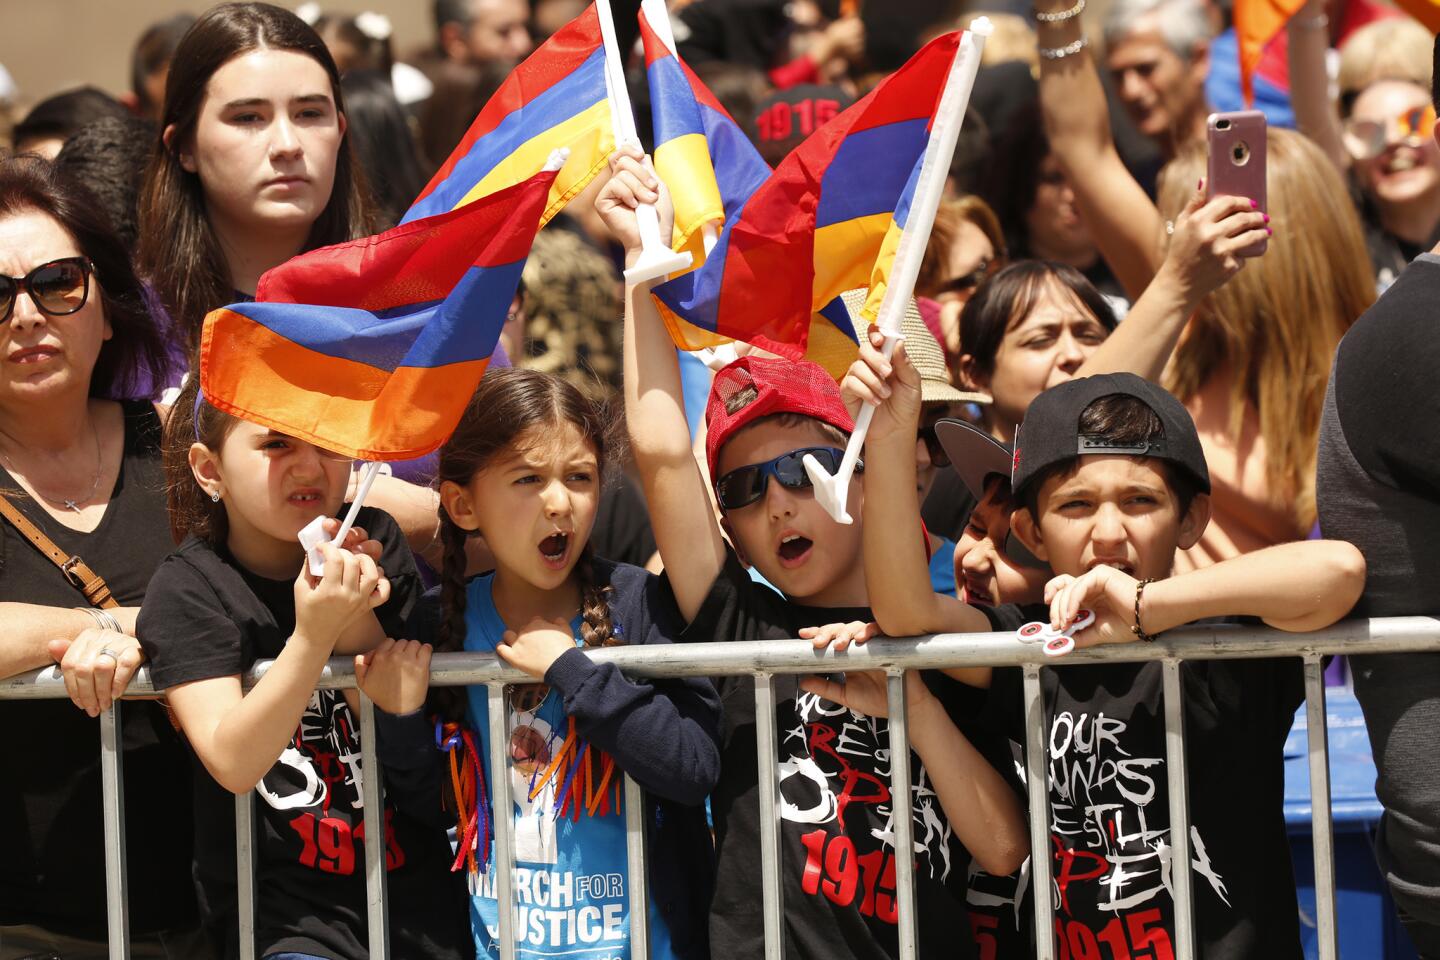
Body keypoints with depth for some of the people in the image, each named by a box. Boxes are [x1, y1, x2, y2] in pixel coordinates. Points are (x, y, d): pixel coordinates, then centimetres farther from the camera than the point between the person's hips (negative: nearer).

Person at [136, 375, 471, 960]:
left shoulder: (373, 543, 1)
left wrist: (358, 624, -20)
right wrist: (312, 638, -31)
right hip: (285, 895, -4)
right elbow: (234, 763, -19)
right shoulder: (188, 587, -8)